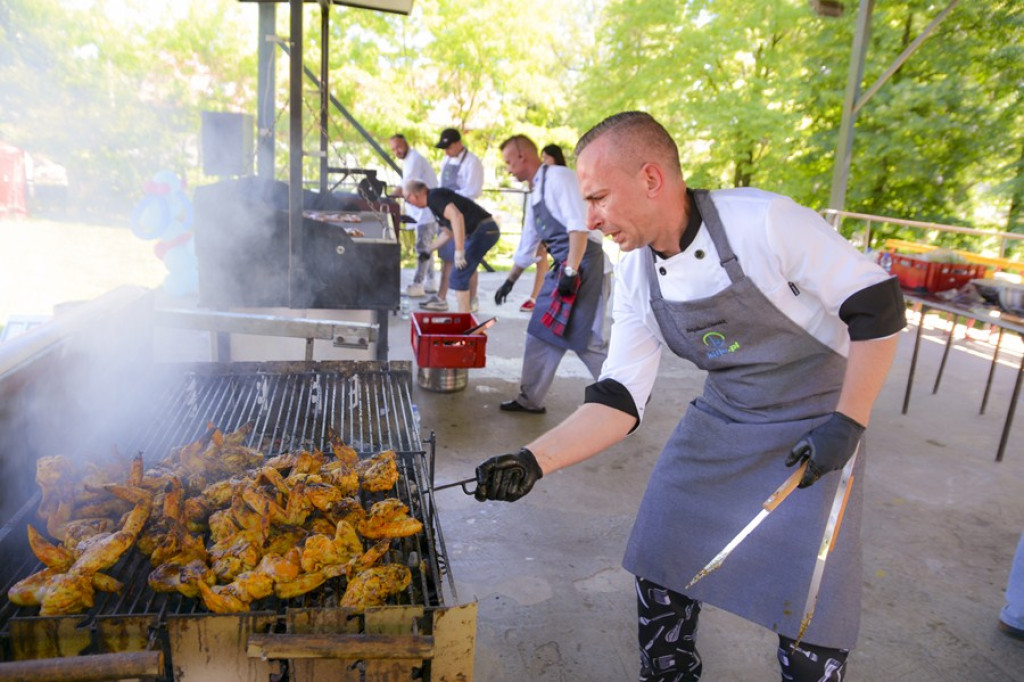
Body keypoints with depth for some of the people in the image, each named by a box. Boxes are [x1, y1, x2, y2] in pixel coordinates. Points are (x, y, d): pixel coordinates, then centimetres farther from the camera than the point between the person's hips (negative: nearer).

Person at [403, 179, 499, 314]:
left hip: (483, 231, -10)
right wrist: (429, 249, 30)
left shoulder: (434, 197, -11)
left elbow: (456, 216, -27)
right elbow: (448, 232, 30)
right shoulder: (434, 201, 20)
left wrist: (459, 251, -27)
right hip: (483, 231, 10)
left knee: (459, 276, -7)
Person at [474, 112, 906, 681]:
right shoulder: (635, 276, -8)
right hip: (720, 421, 5)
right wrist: (535, 461, -20)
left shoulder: (765, 221, -25)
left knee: (810, 611, -2)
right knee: (661, 566, 8)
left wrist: (849, 423, -20)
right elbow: (619, 398, -9)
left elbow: (878, 304, -16)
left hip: (815, 426, -4)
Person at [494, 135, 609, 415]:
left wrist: (571, 271, -25)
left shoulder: (558, 176, -8)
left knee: (584, 339, -8)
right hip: (564, 267, 9)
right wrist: (509, 281, 34)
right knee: (540, 334, 10)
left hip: (584, 263, -9)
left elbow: (579, 224, -19)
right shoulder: (534, 194, 19)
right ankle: (530, 399, 21)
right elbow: (527, 244, 28)